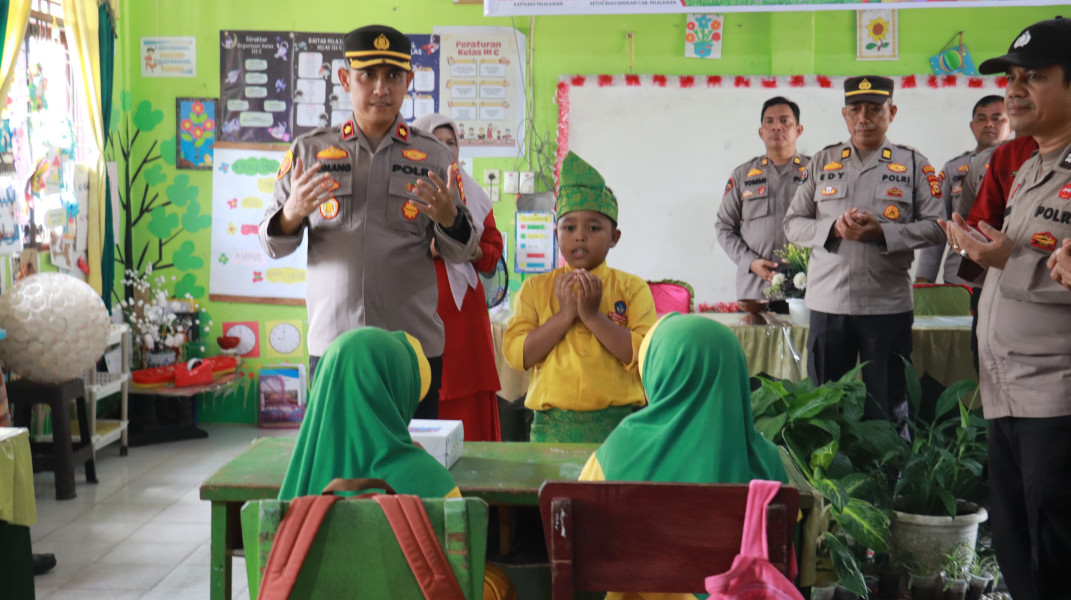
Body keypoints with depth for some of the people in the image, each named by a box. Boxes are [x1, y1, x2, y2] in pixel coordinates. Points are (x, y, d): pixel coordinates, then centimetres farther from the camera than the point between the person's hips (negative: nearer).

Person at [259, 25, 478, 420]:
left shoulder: (433, 157, 7)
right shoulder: (310, 150, 8)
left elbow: (460, 255, 8)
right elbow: (272, 246, 10)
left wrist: (449, 218, -13)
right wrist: (292, 214, -11)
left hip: (413, 347, 0)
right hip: (331, 344, 0)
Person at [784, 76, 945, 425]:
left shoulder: (913, 164, 6)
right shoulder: (822, 162, 11)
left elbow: (936, 227, 0)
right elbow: (793, 225, 8)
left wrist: (882, 232, -15)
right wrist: (834, 229, -12)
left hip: (888, 305, -1)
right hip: (827, 303, 2)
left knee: (887, 407, 6)